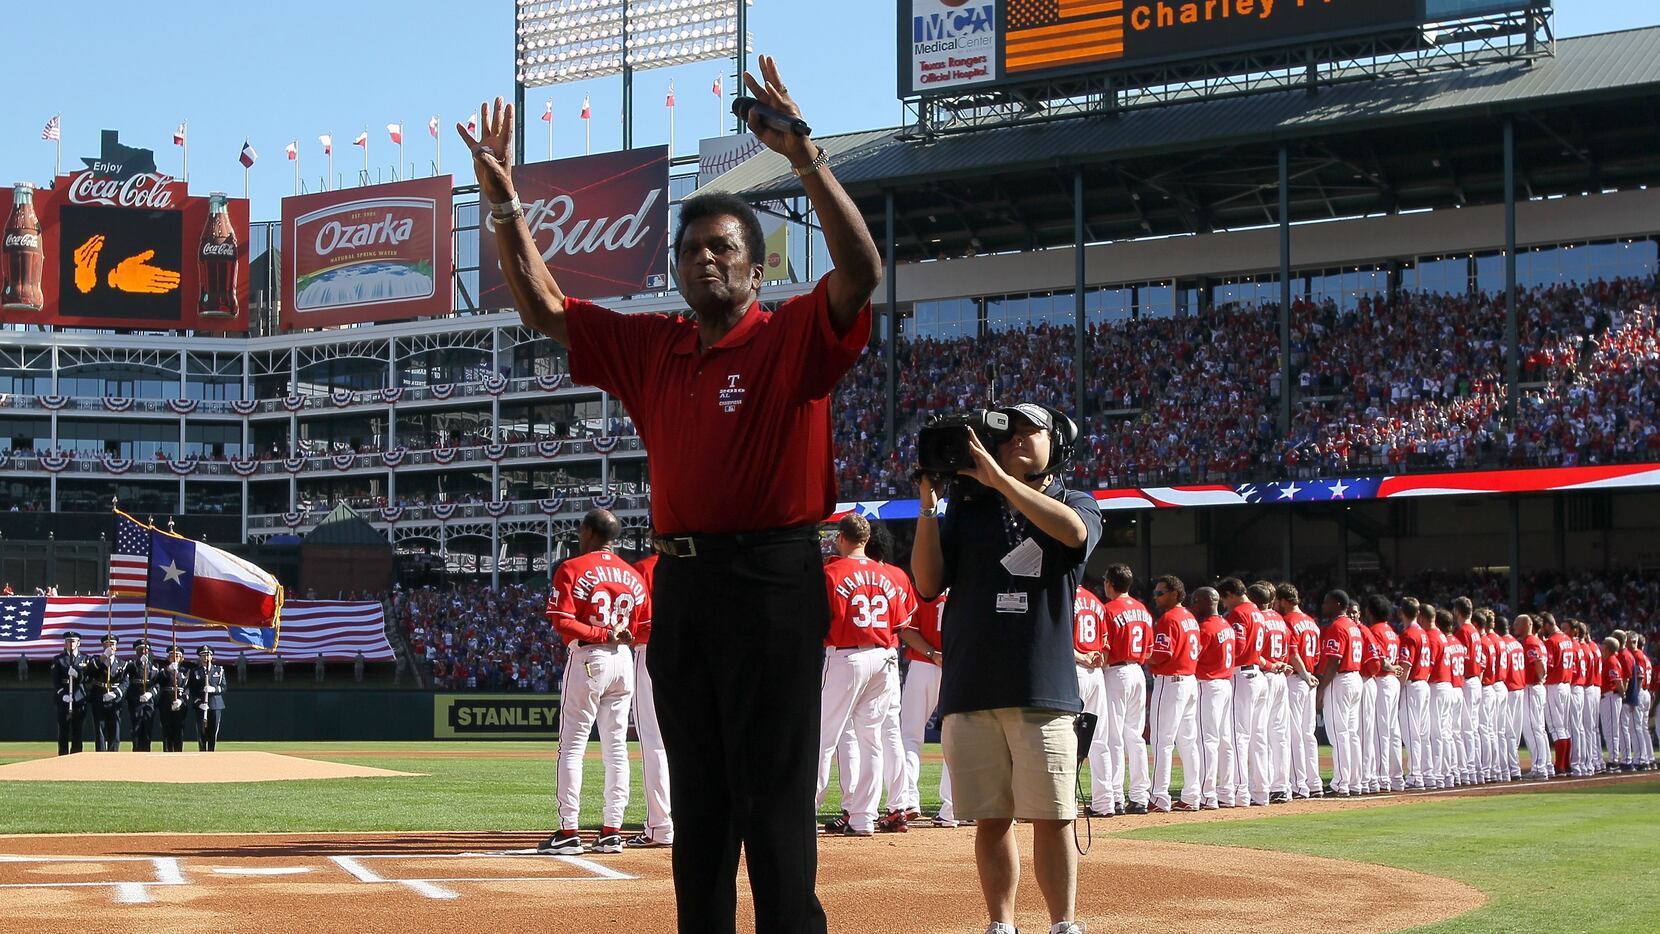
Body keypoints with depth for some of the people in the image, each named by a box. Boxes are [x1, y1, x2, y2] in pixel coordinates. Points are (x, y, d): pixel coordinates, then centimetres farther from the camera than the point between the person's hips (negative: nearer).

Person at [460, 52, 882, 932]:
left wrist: (807, 159, -29)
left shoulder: (791, 338, -3)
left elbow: (861, 274, -20)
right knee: (697, 800, 12)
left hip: (772, 582, -6)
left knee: (775, 799, -7)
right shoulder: (651, 347, 13)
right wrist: (504, 203, 6)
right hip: (680, 582, 6)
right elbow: (544, 310, 18)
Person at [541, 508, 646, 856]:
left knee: (572, 745, -2)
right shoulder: (633, 574, 11)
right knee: (616, 747, 8)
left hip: (587, 658, -5)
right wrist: (616, 635, 10)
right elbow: (646, 628, 10)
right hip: (623, 660, 5)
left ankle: (569, 832, -6)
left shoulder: (572, 569, -5)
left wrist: (602, 634, -12)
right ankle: (611, 831, 8)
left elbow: (562, 622, -16)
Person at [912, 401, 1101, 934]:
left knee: (1052, 818, -5)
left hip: (1044, 690, -2)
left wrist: (998, 477, -17)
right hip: (970, 692, 2)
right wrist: (928, 504, -2)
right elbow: (927, 584, 7)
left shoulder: (1076, 503, 11)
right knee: (990, 818, 5)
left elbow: (1074, 531, -15)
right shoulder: (969, 508, 16)